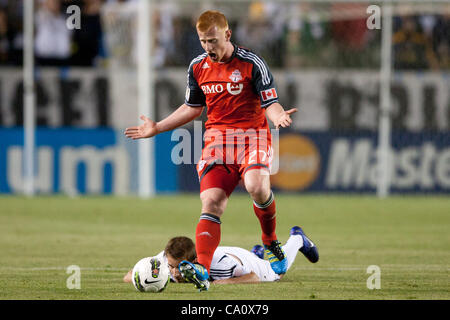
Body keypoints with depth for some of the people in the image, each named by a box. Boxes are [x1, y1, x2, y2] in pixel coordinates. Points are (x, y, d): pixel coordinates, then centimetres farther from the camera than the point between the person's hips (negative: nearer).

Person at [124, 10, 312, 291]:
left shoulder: (252, 64, -7)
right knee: (211, 201, -16)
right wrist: (157, 128, 19)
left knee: (256, 186, -31)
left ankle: (271, 243, -4)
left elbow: (270, 104, -5)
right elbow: (193, 107, 23)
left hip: (252, 135, -4)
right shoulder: (198, 67, 8)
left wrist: (278, 116, -29)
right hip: (217, 138, 4)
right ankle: (203, 267, -29)